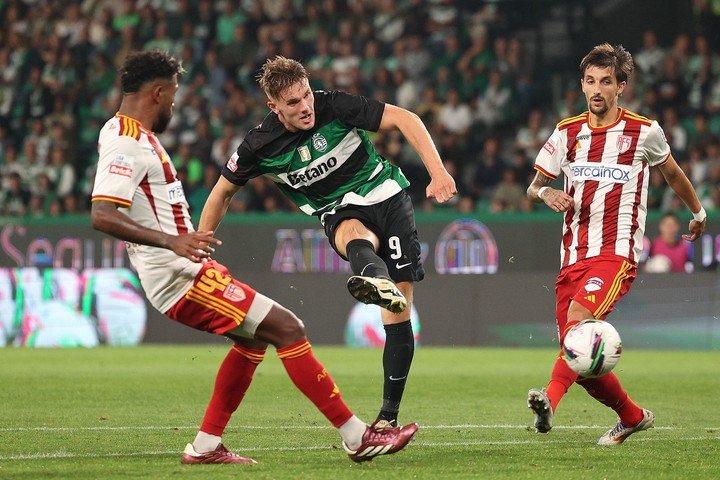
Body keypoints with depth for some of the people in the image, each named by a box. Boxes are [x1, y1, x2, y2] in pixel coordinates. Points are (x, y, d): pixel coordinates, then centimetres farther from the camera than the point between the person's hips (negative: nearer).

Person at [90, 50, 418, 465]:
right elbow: (101, 214, -29)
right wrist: (171, 241, -37)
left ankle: (206, 446, 21)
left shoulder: (132, 135, 15)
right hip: (181, 277, -11)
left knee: (254, 336, 23)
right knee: (288, 329, -10)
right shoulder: (127, 144, -17)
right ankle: (358, 437, -7)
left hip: (183, 270, 11)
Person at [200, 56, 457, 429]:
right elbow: (223, 192, 6)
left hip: (386, 195, 0)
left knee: (398, 314, -9)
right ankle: (380, 283, -76)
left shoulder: (332, 107, -16)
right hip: (341, 213, 0)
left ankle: (390, 411, -1)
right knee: (357, 238, -40)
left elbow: (404, 119, -13)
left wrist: (438, 172, -24)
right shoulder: (259, 147, -10)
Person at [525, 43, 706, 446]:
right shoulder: (568, 133, 10)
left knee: (580, 314, -33)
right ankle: (632, 417, 27)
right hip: (574, 256, 5)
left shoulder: (644, 132, 3)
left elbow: (671, 172, 22)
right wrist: (546, 193, -8)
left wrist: (698, 212, 35)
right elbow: (533, 188, 16)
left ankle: (550, 400, -50)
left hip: (617, 251, -5)